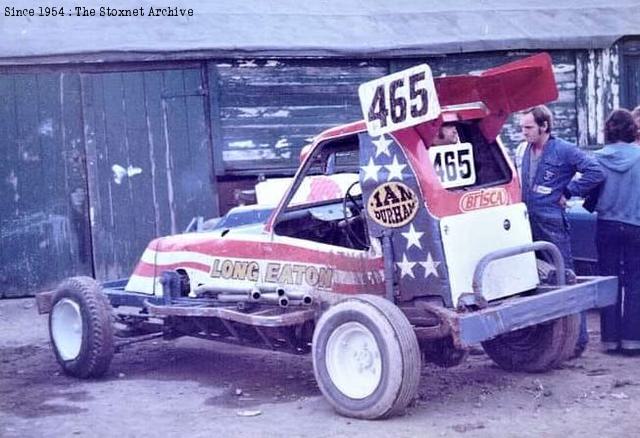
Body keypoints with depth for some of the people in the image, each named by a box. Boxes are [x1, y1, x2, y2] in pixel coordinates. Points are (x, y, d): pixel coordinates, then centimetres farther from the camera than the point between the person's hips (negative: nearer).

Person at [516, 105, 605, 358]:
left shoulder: (564, 151, -8)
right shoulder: (521, 152, 12)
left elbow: (595, 172, -14)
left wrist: (568, 192, -10)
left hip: (552, 224, -7)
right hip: (526, 223, 7)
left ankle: (578, 337, 3)